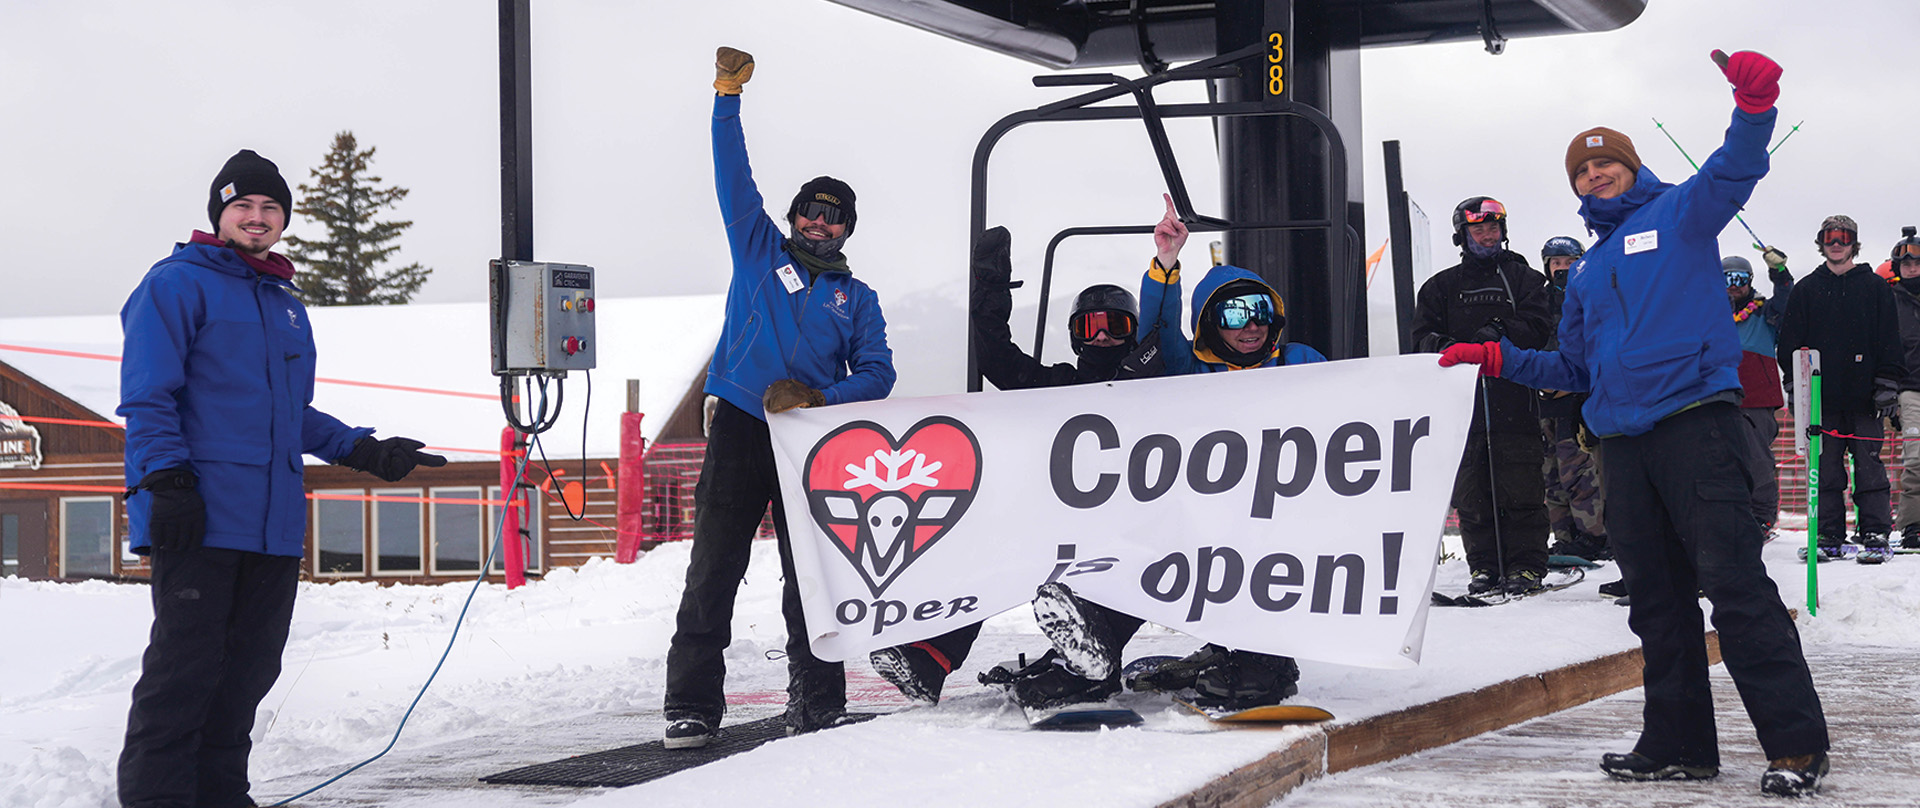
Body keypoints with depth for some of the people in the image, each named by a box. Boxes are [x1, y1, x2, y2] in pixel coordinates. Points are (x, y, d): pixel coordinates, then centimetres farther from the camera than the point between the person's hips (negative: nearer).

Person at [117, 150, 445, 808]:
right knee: (185, 666, -9)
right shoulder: (178, 283, 0)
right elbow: (148, 396, -8)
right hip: (199, 519, -7)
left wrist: (360, 449, 17)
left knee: (249, 668, 10)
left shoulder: (286, 305, 23)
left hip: (273, 525, 7)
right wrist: (168, 480, -18)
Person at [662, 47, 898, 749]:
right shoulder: (759, 251, 15)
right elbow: (734, 177, 8)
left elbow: (876, 374, 7)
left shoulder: (856, 298, 17)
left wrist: (821, 399, -10)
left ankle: (818, 703, 9)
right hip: (741, 431, -1)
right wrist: (728, 98, 1)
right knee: (713, 571, -5)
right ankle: (691, 705, -3)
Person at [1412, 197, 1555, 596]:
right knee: (1472, 494, 1)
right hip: (1461, 402, 2)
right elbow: (1422, 336, 10)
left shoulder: (1523, 278, 13)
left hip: (1514, 400, -2)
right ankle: (1484, 567, 7)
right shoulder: (1441, 287, 18)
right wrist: (1445, 345, -12)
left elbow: (1538, 327, 1)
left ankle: (1527, 566, -1)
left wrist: (1499, 333, -16)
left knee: (1520, 490, -5)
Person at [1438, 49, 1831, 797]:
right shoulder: (1588, 272, 25)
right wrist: (1497, 359, 21)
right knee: (1656, 598, 9)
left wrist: (1754, 107, -31)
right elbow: (1573, 367, 31)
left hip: (1694, 421, -7)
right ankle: (1678, 743, 16)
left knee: (1734, 581, -13)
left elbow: (1734, 172, -13)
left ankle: (1797, 743, -12)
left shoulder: (1678, 216, 6)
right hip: (1622, 441, 7)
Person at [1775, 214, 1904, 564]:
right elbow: (1789, 342, 12)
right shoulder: (1806, 289, 12)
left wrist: (1887, 384, -2)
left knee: (1869, 466, -4)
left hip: (1864, 396, -2)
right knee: (1826, 469, 2)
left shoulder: (1875, 287, 9)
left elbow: (1889, 339, 6)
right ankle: (1829, 537, 6)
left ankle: (1875, 535, -2)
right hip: (1822, 397, 2)